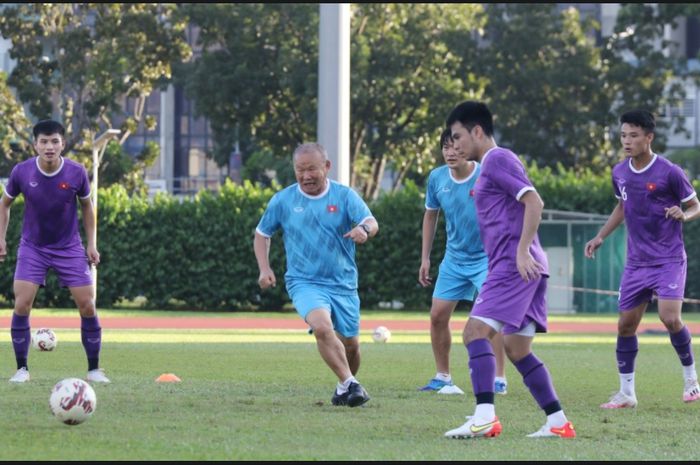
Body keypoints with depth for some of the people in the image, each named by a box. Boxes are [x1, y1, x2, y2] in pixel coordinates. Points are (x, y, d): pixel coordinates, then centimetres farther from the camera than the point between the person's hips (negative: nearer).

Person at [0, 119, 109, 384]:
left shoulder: (77, 173, -13)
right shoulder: (21, 172, -13)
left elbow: (86, 206, 5)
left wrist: (91, 244, 3)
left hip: (69, 248, 0)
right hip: (32, 248, 0)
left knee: (87, 306, -6)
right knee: (22, 305, -15)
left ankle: (94, 369, 8)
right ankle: (22, 369, -1)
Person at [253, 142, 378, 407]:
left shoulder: (344, 196, -2)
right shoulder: (282, 200, 1)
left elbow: (371, 223, -15)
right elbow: (262, 234, 14)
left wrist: (364, 230, -40)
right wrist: (264, 269, -1)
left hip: (343, 284, 2)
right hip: (305, 283, -2)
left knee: (350, 344, 9)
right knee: (322, 326, -30)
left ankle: (346, 386, 36)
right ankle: (349, 384, -26)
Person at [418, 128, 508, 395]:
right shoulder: (437, 178, -4)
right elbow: (431, 215, 12)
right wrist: (425, 259, 12)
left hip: (486, 256, -5)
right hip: (454, 258, 5)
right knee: (438, 315, 3)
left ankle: (499, 379, -10)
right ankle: (442, 378, 18)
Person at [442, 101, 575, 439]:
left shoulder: (498, 159, -6)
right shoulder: (490, 165, 24)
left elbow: (533, 202, -17)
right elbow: (532, 205, 31)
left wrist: (522, 250, -22)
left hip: (514, 265, -10)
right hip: (525, 268, 10)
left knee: (475, 330, -16)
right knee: (517, 348, 10)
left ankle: (485, 417, -26)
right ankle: (558, 423, 7)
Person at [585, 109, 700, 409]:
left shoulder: (669, 172, -13)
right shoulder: (619, 173, 4)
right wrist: (600, 237, 15)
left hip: (669, 260, -5)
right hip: (636, 262, 5)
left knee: (670, 317, -20)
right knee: (625, 325, 3)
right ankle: (626, 393, 14)